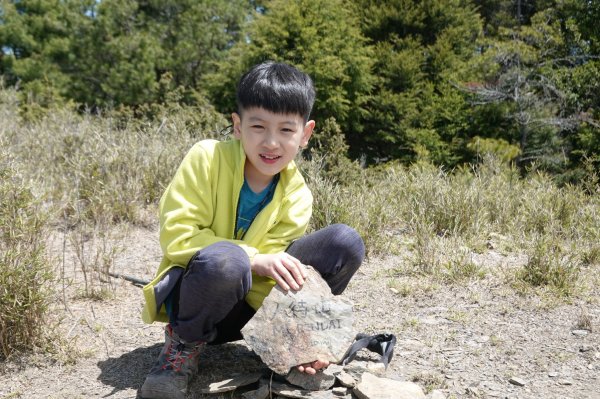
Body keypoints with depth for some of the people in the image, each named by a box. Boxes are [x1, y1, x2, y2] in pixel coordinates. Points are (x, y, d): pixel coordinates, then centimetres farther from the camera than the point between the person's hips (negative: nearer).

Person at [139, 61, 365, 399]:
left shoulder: (297, 197, -7)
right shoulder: (207, 158, -17)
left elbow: (270, 278, -11)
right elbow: (176, 235, -21)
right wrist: (253, 260, -31)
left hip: (246, 299, 4)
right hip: (193, 298, -3)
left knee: (346, 242, -13)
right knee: (225, 259, -41)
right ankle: (184, 344, -9)